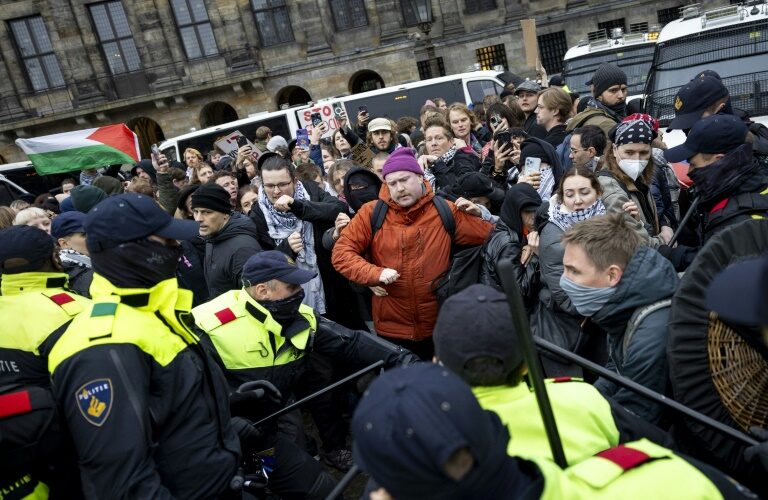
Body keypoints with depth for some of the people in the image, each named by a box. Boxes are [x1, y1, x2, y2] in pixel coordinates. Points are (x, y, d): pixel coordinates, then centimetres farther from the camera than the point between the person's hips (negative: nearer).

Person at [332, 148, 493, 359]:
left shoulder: (445, 211, -2)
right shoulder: (372, 213, -5)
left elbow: (492, 234, 6)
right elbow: (341, 252, -8)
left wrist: (479, 211, -11)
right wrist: (375, 274, -19)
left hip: (438, 327, 1)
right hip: (392, 329, -1)